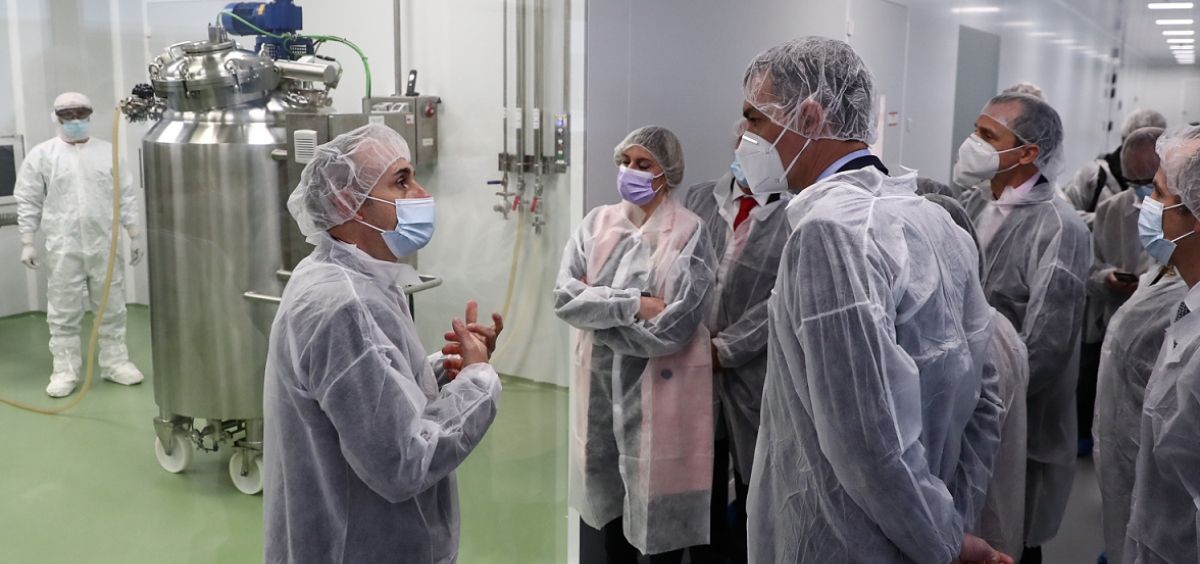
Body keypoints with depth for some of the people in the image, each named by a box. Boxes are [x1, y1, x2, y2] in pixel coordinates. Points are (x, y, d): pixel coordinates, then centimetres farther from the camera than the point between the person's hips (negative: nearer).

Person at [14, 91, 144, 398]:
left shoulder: (109, 152, 6)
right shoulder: (41, 155, 1)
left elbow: (126, 197, 9)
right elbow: (28, 201, 2)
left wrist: (135, 235, 7)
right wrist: (27, 242, -2)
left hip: (105, 246, 2)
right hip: (62, 248, -2)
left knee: (112, 309, 8)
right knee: (64, 313, 4)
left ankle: (115, 363, 19)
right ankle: (65, 371, 12)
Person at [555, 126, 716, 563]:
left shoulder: (688, 232, -11)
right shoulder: (597, 222, 4)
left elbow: (672, 328, -19)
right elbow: (564, 297, -7)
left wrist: (598, 305, -12)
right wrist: (632, 304, -19)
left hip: (659, 386, -5)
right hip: (603, 380, 5)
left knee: (658, 498, 8)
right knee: (610, 492, 19)